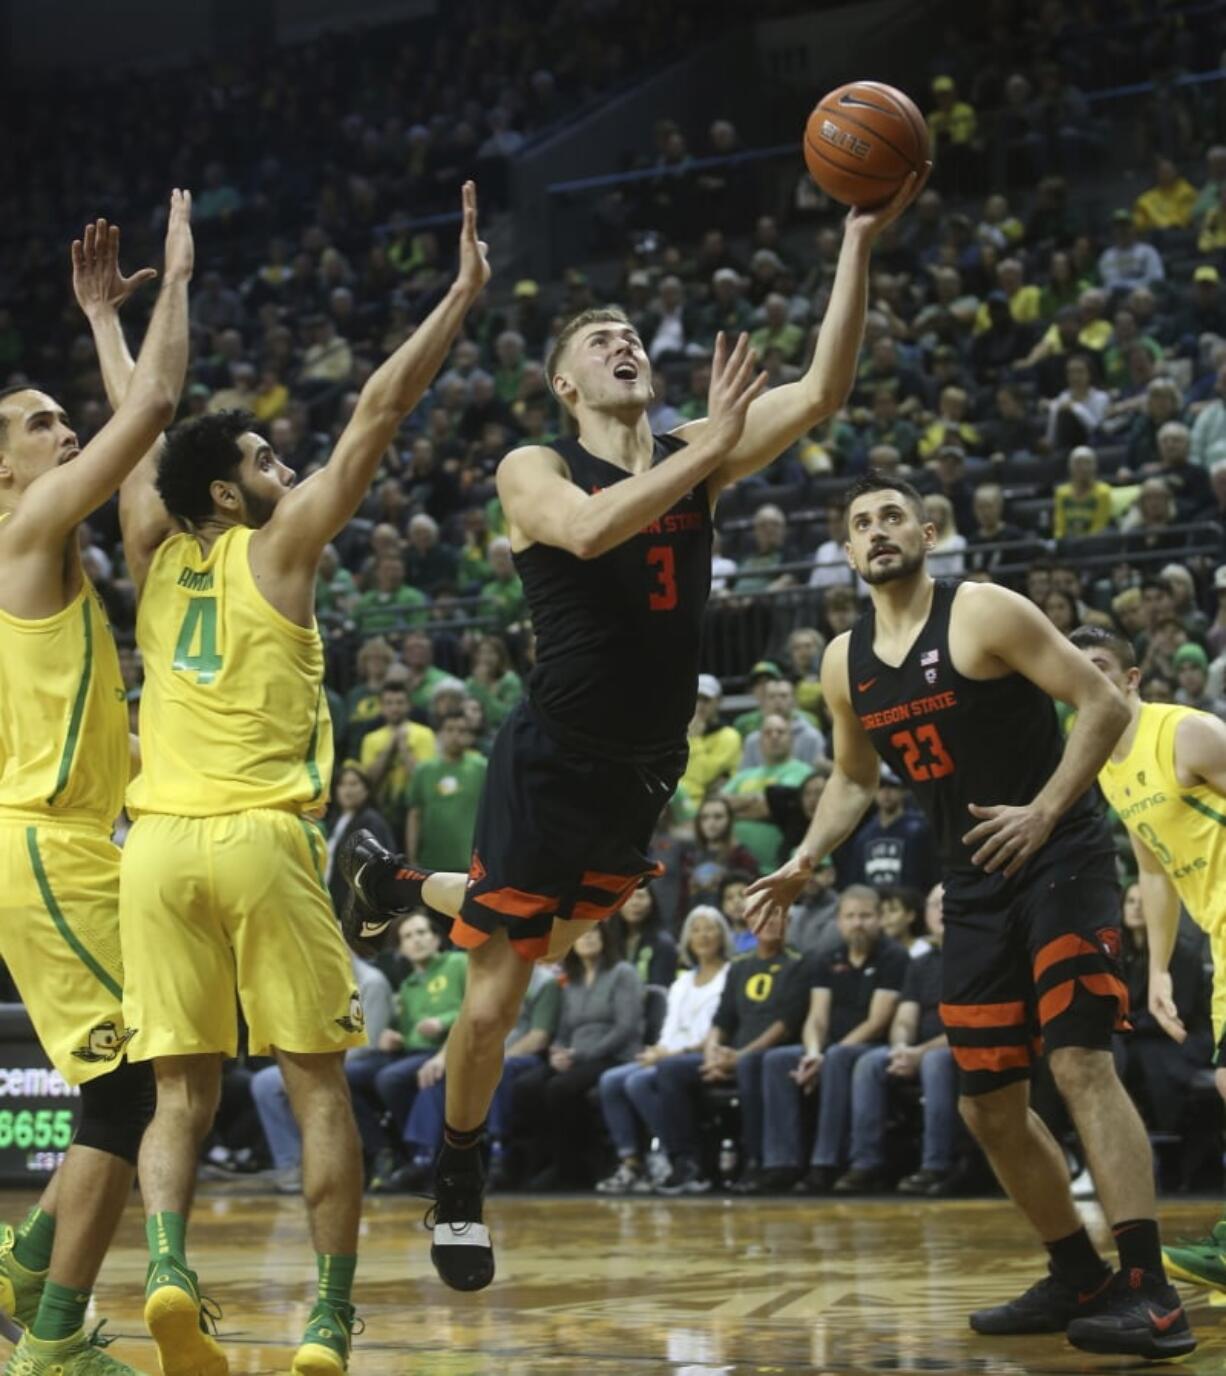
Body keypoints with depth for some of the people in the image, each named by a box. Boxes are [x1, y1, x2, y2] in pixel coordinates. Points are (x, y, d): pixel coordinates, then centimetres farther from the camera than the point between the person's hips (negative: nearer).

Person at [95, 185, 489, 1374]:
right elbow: (379, 411, 2)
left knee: (181, 1091, 7)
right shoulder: (276, 549, 3)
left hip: (158, 843, 4)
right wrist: (462, 295, 6)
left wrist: (105, 313, 43)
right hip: (260, 840, -4)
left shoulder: (152, 552, 14)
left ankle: (167, 1272, -16)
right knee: (319, 1085, 3)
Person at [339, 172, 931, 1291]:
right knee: (494, 998, -1)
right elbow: (591, 529, -32)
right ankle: (459, 1191, 21)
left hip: (645, 771, 5)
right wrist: (711, 446, -33)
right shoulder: (534, 471, -9)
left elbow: (823, 392, -11)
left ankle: (397, 883, 52)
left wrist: (860, 242, -20)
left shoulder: (699, 455, 1)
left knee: (555, 935, 26)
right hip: (553, 763, -5)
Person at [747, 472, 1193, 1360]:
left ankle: (1149, 1290, -21)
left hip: (1063, 861, -7)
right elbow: (854, 779, 22)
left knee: (1080, 1061, -20)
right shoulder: (845, 664, 8)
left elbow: (1105, 705, -13)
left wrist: (1043, 813, -21)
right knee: (990, 1106, 6)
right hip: (975, 887, 7)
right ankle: (1079, 1278, 22)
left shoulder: (984, 613, -11)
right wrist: (806, 861, 6)